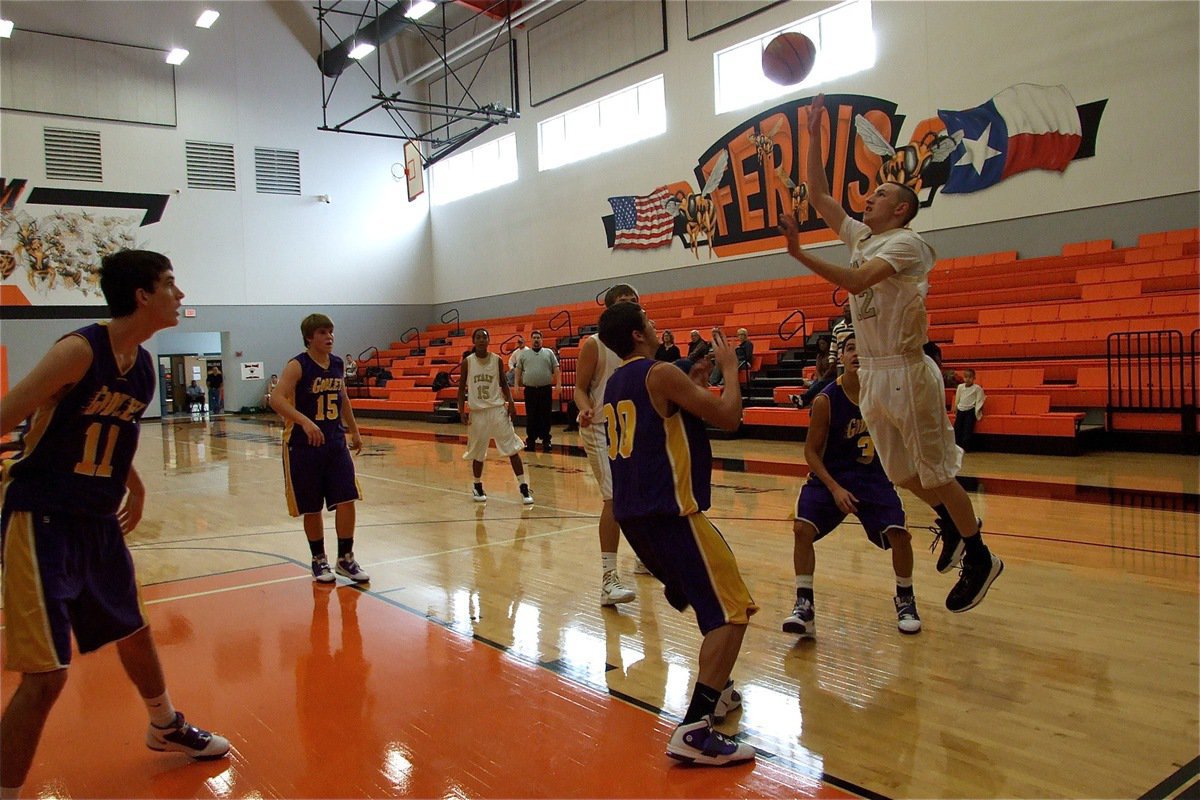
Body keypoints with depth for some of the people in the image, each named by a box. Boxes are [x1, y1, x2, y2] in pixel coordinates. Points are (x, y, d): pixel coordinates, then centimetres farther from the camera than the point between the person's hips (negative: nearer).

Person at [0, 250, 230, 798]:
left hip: (100, 522, 8)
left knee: (134, 632, 23)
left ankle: (166, 728, 45)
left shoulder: (145, 366, 6)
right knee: (45, 675, -8)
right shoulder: (79, 350, -18)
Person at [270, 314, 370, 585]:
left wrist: (354, 431, 23)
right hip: (303, 445, -4)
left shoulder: (338, 365, 7)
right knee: (312, 508, 5)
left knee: (347, 500, -3)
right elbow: (276, 399, -25)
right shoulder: (297, 366, -12)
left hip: (336, 442, 5)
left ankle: (345, 559, 10)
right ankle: (319, 560, 22)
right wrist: (305, 421, -38)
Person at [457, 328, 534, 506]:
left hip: (498, 408, 0)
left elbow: (503, 383, 9)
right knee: (478, 453, 9)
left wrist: (510, 402, -5)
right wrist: (461, 411, -4)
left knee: (513, 448, -6)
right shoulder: (467, 362, -1)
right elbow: (462, 388, 5)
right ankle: (477, 486, 30)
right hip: (477, 411, 0)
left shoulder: (497, 360, 1)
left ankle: (523, 487, -3)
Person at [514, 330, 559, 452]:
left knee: (545, 417, 3)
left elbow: (556, 369, 3)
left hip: (546, 389, -1)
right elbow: (518, 371, 13)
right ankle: (530, 441, 12)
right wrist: (516, 385, 4)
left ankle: (546, 441, 11)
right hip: (530, 390, 1)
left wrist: (558, 384, -7)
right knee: (530, 417, 5)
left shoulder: (549, 352, 8)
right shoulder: (524, 354, 11)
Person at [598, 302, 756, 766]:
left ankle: (714, 691, 31)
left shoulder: (614, 384, 15)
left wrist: (696, 380, 23)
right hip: (670, 513, -9)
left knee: (706, 596, 27)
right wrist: (730, 368, 4)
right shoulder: (660, 374, -11)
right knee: (731, 612, -7)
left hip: (631, 513, 9)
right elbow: (728, 417, -12)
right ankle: (694, 731, -15)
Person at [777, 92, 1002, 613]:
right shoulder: (861, 237, 14)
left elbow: (856, 281, -27)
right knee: (901, 472, 16)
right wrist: (814, 136, 10)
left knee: (935, 471, 1)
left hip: (906, 373, -8)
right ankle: (953, 523, 39)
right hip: (872, 372, 8)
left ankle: (979, 559, 17)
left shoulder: (904, 243, -11)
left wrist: (800, 254, -31)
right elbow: (818, 196, 15)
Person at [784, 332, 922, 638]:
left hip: (872, 476, 2)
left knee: (899, 533, -12)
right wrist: (834, 488, -19)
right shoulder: (825, 400, -17)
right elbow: (811, 451, -10)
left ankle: (905, 598, 17)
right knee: (802, 528, -19)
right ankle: (804, 605, -7)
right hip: (829, 475, -1)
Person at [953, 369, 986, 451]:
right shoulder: (960, 387, 9)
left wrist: (977, 413, -8)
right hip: (960, 410, 5)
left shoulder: (977, 388, -4)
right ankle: (957, 446, 4)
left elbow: (979, 401, -3)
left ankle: (964, 447, -9)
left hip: (970, 411, -5)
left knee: (967, 429, -11)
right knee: (957, 428, -2)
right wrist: (956, 409, 18)